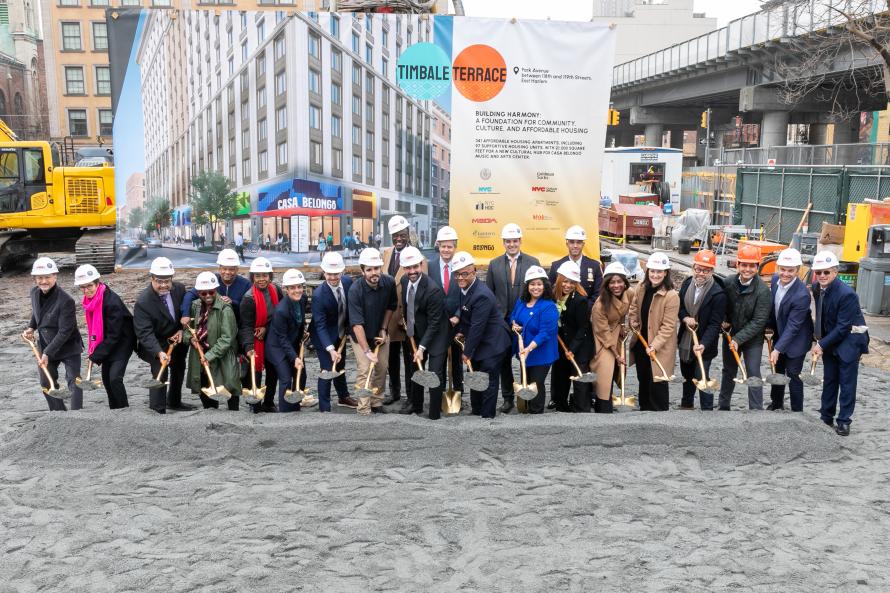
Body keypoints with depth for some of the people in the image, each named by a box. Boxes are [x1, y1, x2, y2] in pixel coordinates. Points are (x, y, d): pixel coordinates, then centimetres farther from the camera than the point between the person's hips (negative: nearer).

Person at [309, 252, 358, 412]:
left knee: (340, 366, 23)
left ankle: (343, 397, 44)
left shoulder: (348, 282, -16)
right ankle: (324, 408, 9)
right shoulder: (319, 295, -32)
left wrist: (348, 327, 0)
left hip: (340, 334, 6)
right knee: (328, 370, -6)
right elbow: (320, 325, -30)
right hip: (324, 336, -6)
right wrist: (331, 349, -38)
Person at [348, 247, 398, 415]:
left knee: (382, 369, 7)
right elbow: (357, 324, -30)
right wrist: (367, 351, -32)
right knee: (365, 371, -11)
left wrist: (383, 329, -3)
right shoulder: (355, 290, -29)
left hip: (380, 334, 4)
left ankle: (377, 403, 23)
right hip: (361, 336, -4)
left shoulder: (389, 283, -16)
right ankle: (364, 411, -4)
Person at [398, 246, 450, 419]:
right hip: (415, 332, 8)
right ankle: (416, 405, 36)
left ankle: (434, 414, 5)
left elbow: (434, 323, -24)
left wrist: (422, 348, -24)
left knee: (435, 373, -7)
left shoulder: (433, 290, -29)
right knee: (413, 368, 18)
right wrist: (406, 321, 9)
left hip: (436, 333, -7)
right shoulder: (404, 280, -7)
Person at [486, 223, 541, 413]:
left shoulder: (533, 262, 1)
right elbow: (489, 294, 8)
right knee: (504, 360, 8)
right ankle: (507, 398, 18)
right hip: (502, 321, 2)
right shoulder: (494, 264, 6)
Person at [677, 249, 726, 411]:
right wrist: (685, 318, -13)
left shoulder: (718, 294, -21)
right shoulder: (687, 283, -3)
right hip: (685, 341, 6)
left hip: (704, 344, -6)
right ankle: (687, 404, 43)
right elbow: (679, 306, 9)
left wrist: (703, 344, -32)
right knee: (687, 375, 23)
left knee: (701, 378, -4)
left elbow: (715, 324, -21)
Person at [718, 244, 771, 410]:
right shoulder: (728, 283, -8)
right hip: (731, 335, 5)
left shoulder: (762, 290, -20)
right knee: (728, 371, 18)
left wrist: (738, 339, -23)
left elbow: (759, 321, -20)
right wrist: (724, 321, -7)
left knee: (753, 375, -3)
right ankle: (723, 406, 33)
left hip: (752, 339, -5)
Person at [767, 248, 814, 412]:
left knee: (793, 375, -1)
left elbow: (793, 326, -27)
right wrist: (769, 325, 10)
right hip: (779, 335, 7)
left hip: (795, 341, -7)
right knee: (777, 370, 21)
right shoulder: (775, 279, -10)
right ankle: (776, 403, 39)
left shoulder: (801, 295, -30)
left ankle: (797, 411, 14)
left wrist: (778, 349, -27)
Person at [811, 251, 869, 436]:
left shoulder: (847, 294, -26)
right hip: (830, 340, 7)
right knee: (829, 379, 14)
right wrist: (819, 338, 3)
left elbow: (843, 327, -22)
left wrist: (822, 344, -19)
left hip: (849, 340, -6)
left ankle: (843, 421, 11)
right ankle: (826, 416, 26)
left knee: (847, 382, 1)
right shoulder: (817, 288, -4)